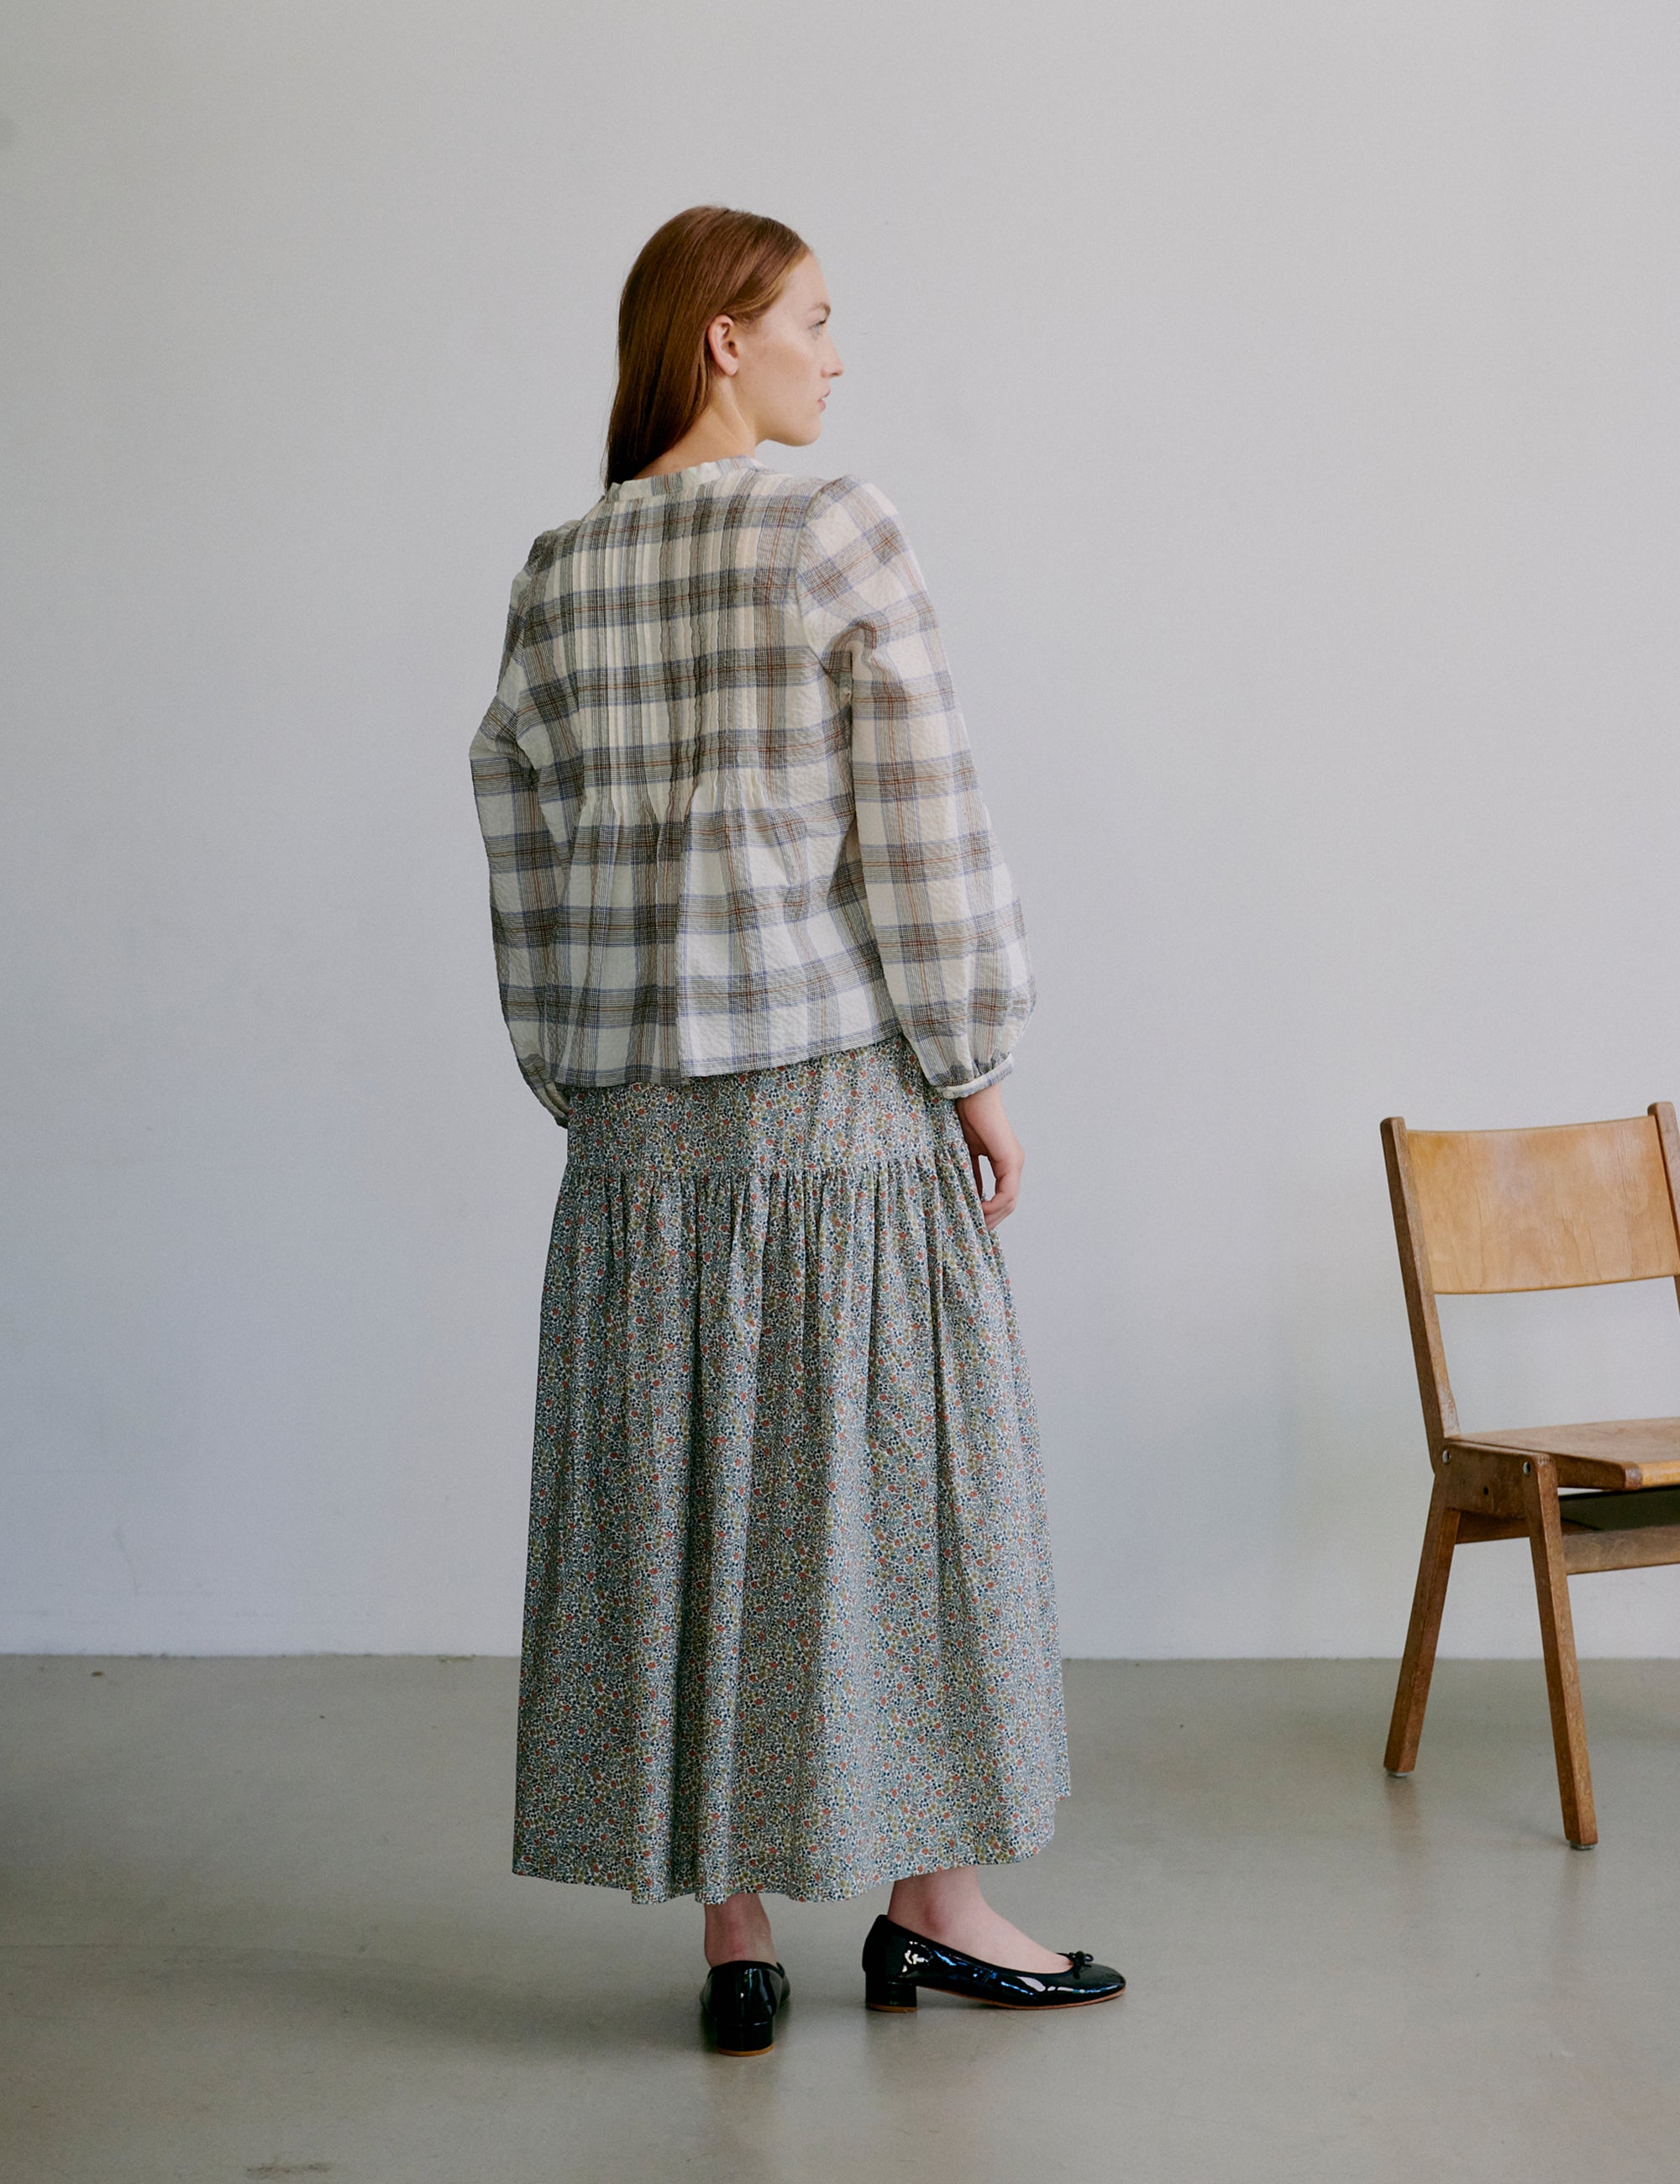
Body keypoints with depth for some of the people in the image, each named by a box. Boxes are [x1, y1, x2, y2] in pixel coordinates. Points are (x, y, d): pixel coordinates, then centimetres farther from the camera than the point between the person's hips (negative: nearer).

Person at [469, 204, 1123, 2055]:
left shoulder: (557, 578, 8)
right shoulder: (840, 535, -7)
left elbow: (527, 857, 8)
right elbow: (920, 825, -11)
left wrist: (578, 1087, 15)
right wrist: (975, 1066, -5)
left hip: (639, 1101, 5)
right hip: (842, 1072, -5)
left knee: (678, 1491, 7)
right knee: (891, 1475, 6)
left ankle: (735, 1938, 14)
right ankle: (931, 1900, 16)